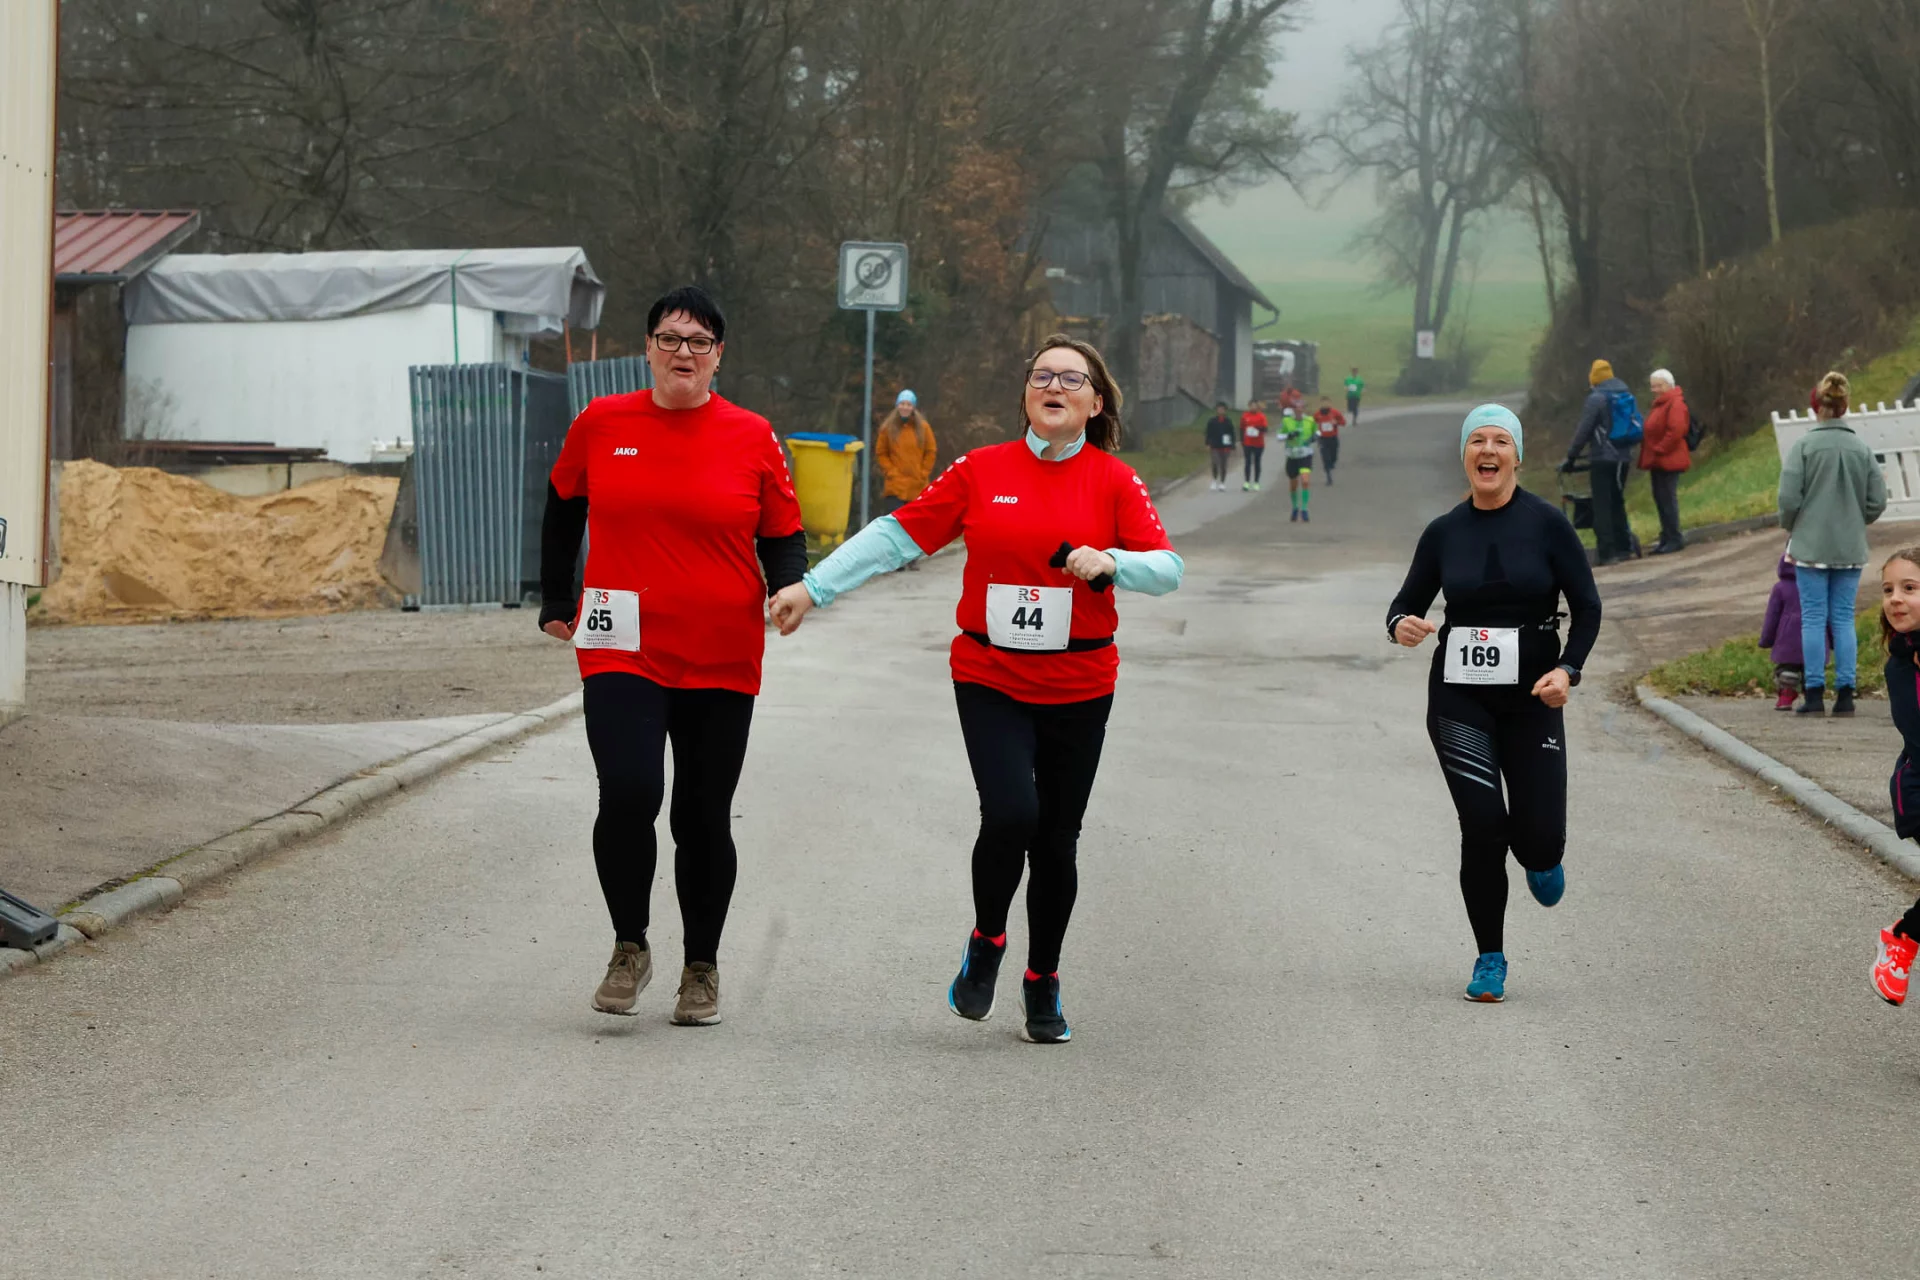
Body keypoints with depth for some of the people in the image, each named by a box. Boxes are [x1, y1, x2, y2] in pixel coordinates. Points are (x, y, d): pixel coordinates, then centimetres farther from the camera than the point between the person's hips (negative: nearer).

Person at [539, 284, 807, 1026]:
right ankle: (629, 948, 3)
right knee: (628, 796, -18)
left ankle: (702, 968, 24)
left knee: (703, 819, 6)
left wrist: (791, 589, -13)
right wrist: (556, 603, 21)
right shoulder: (601, 426, 3)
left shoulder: (751, 438, 2)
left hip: (720, 662, 1)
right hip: (622, 653, -1)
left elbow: (783, 536, 7)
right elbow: (563, 509, 19)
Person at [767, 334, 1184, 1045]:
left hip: (1078, 688, 1)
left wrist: (1109, 561, -24)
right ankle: (986, 942, 8)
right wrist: (814, 586, 4)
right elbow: (899, 532, 6)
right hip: (990, 679, -1)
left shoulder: (1113, 480, 0)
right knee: (1010, 814, -20)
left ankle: (1043, 984, 26)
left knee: (1056, 841, 6)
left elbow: (1167, 568, -5)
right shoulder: (981, 471, 2)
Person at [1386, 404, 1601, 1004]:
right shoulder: (1444, 533, 3)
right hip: (1459, 695, 1)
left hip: (1531, 695, -1)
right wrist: (1401, 625, -14)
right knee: (1482, 827, -10)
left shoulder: (1546, 523, -4)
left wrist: (1568, 669, -17)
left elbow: (1587, 607, -1)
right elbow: (1407, 602, 11)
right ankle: (1490, 960, 7)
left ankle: (1540, 857, 34)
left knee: (1539, 837, -6)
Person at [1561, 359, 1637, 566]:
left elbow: (1583, 431, -11)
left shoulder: (1596, 399, -10)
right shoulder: (1627, 396, 12)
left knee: (1602, 506, -4)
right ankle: (1623, 547, 16)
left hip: (1603, 458, -7)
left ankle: (1606, 552, -9)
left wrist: (1571, 457, -5)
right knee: (1617, 502, 17)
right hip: (1623, 458, 7)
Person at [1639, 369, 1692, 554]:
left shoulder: (1675, 404, -11)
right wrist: (1649, 455, 14)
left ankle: (1674, 539, -6)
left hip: (1668, 461, -10)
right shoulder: (1659, 404, 20)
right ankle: (1667, 538, 15)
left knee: (1667, 498, -9)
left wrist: (1658, 450, -18)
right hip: (1658, 462, 10)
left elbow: (1675, 431, -22)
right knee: (1660, 498, 10)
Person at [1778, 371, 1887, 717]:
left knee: (1813, 619, 2)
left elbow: (1789, 497, -11)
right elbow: (1877, 501, 2)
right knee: (1844, 619, 7)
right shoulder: (1862, 449, 1)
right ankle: (1845, 694, 4)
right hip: (1850, 549, 3)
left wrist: (1790, 528, 8)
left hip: (1811, 545, -3)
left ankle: (1815, 694, 0)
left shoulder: (1804, 446, -9)